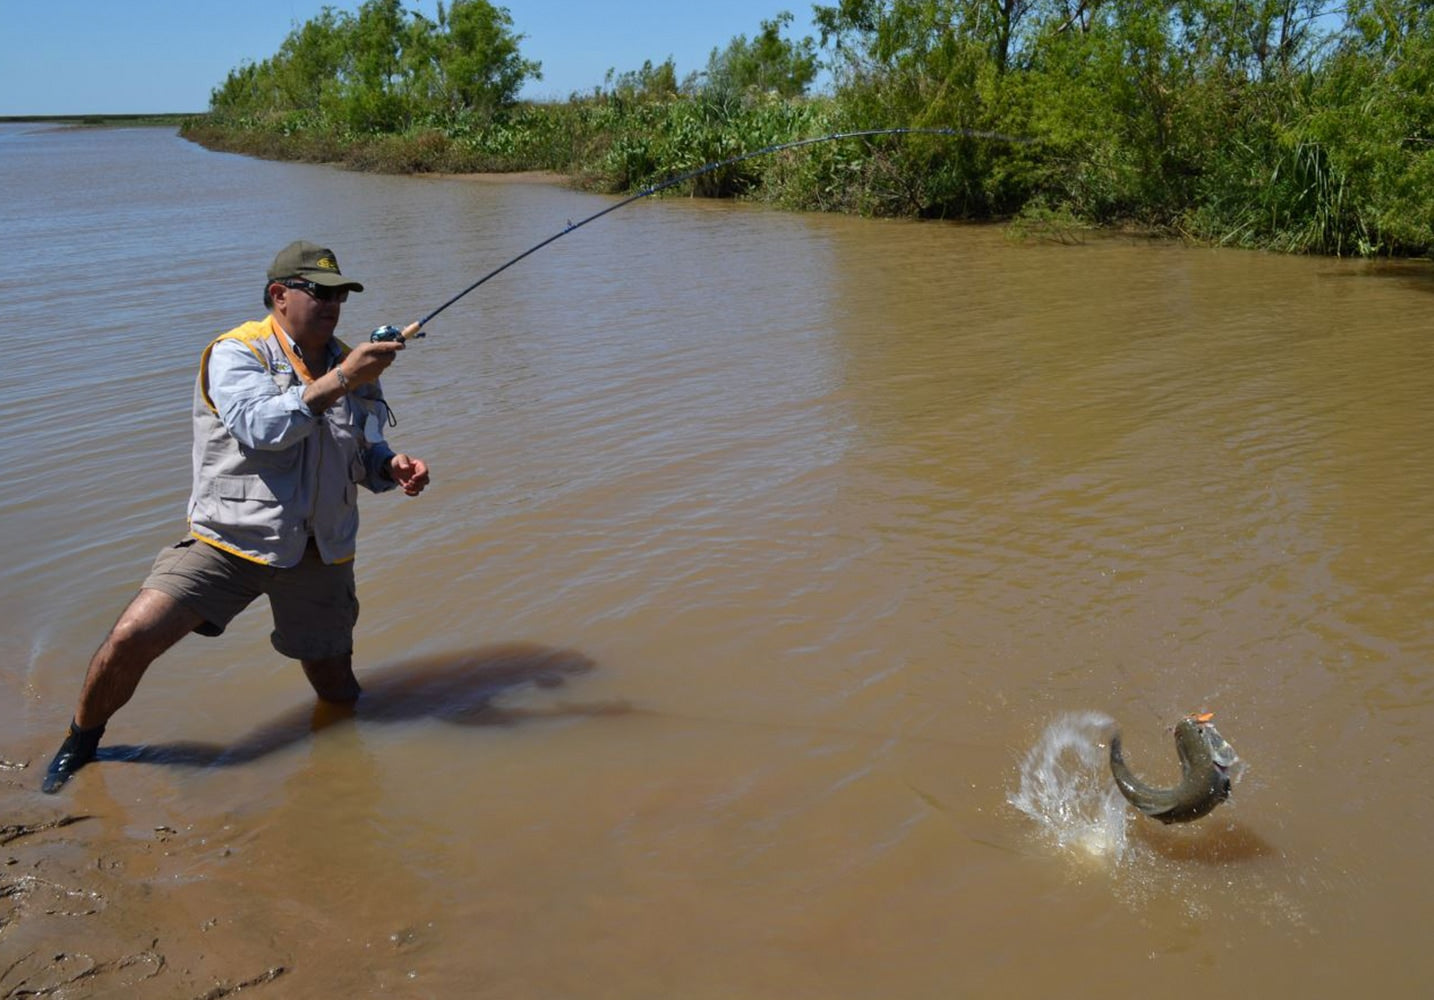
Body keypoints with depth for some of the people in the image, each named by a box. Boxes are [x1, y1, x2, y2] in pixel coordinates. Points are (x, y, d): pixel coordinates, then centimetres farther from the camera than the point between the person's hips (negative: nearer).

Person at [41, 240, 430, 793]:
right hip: (230, 540, -4)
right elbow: (260, 427, -26)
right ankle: (82, 740, 11)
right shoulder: (237, 353, -8)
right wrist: (336, 382, -30)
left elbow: (366, 450, 17)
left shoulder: (349, 365, 9)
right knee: (131, 637, -19)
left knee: (339, 691, 7)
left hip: (320, 554, 4)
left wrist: (393, 467, -6)